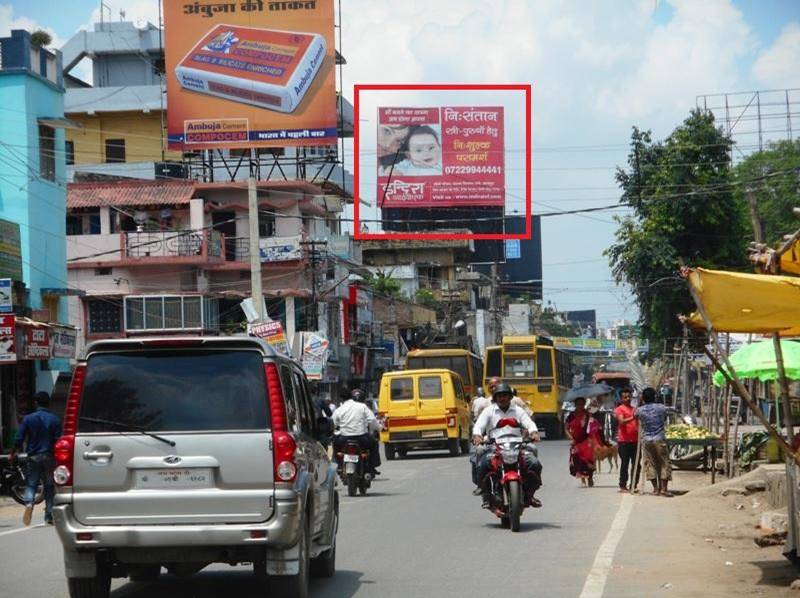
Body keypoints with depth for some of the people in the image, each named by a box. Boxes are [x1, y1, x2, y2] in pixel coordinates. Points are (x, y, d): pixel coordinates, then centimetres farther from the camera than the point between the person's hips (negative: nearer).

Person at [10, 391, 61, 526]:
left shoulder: (28, 419, -2)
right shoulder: (55, 420, -3)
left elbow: (19, 439, -3)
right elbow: (58, 440, -5)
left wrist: (13, 454, 11)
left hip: (34, 457, 0)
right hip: (49, 457, 0)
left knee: (31, 484, 7)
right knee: (49, 486, 8)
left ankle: (29, 503, -23)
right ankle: (49, 517, 7)